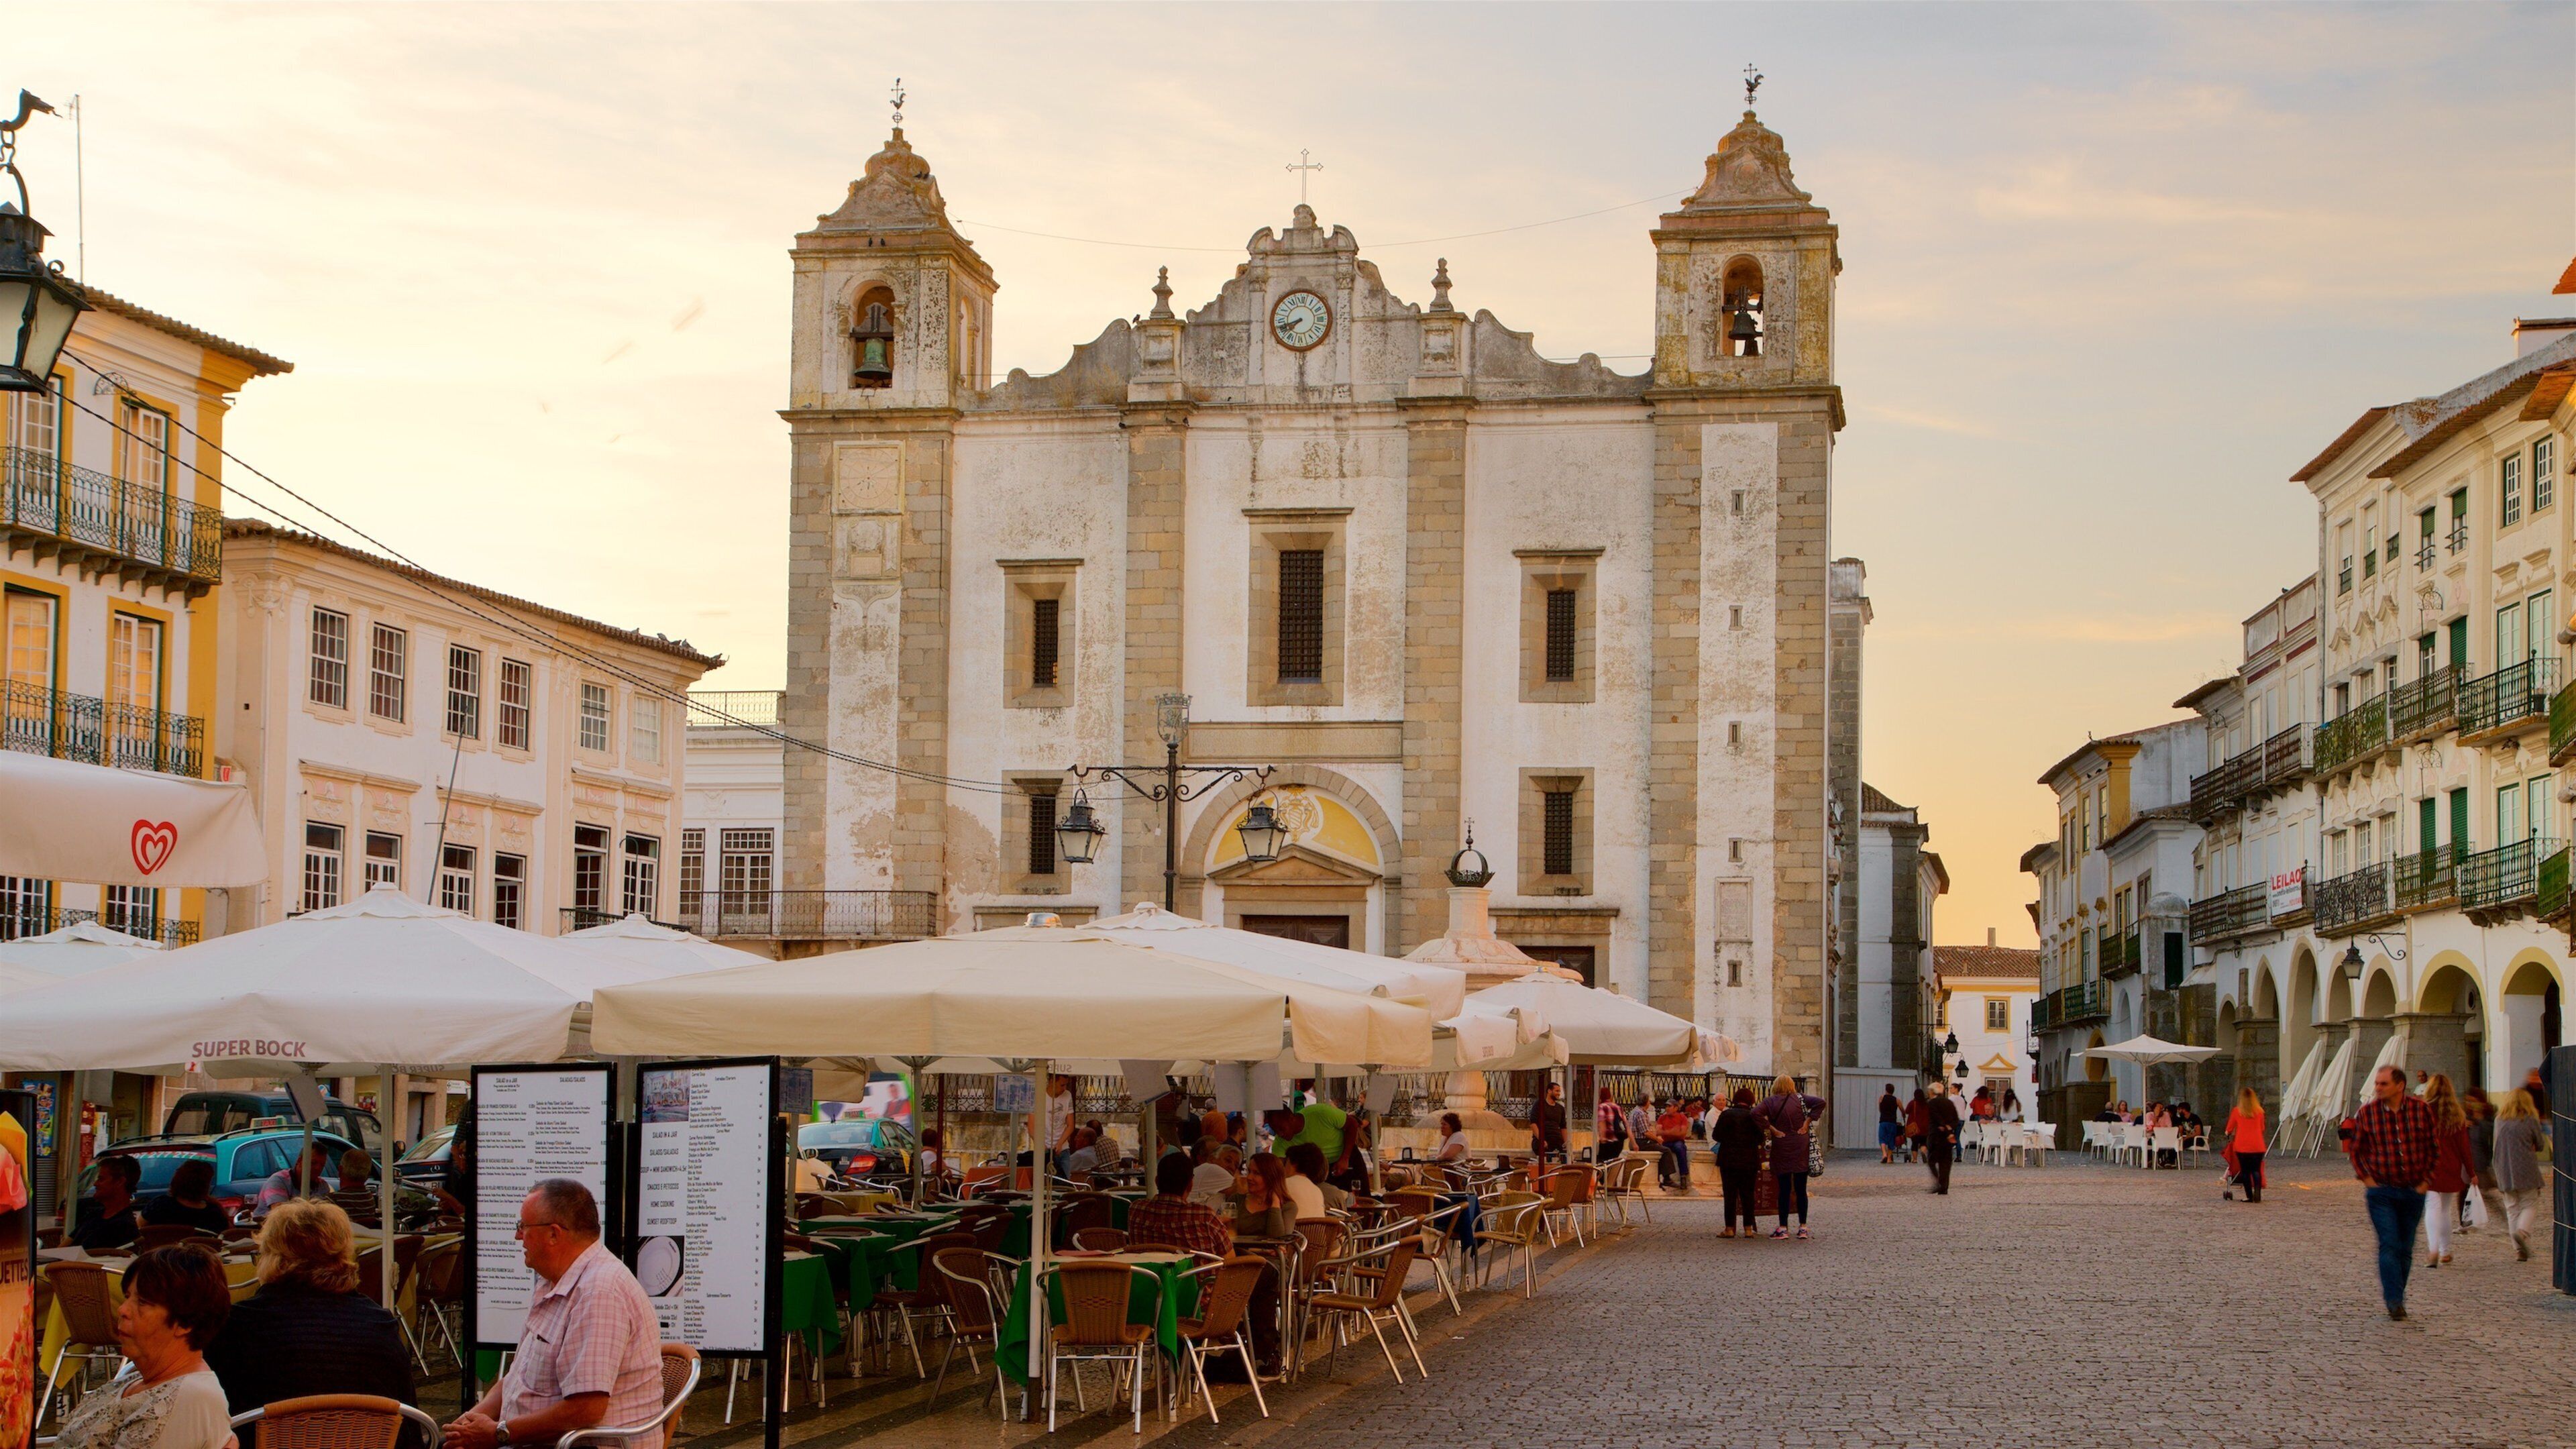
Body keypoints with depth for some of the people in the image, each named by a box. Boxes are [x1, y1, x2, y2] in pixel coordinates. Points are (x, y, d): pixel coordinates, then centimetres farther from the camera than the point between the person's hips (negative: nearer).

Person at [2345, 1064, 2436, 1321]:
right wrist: (2367, 1178, -2)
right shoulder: (2366, 1113, -4)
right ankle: (2395, 1302, -15)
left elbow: (2432, 1146, 9)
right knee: (2389, 1246, -13)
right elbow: (2355, 1149, 7)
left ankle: (2396, 1298, 21)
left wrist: (2425, 1179, 3)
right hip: (2381, 1191, -2)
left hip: (2413, 1191, 2)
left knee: (2406, 1249, 9)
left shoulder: (2421, 1110, -2)